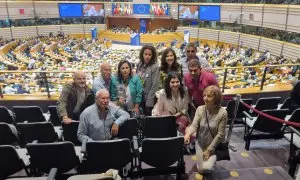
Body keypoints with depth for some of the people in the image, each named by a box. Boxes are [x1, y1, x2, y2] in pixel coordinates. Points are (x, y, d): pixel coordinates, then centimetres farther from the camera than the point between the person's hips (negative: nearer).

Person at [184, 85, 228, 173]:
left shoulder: (222, 113, -20)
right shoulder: (200, 109, -12)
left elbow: (220, 134, -16)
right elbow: (194, 125, -18)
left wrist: (209, 149, -15)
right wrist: (188, 133, -42)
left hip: (214, 145, -2)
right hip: (200, 143, 3)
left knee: (206, 168, -14)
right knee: (200, 169, 5)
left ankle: (212, 157, 18)